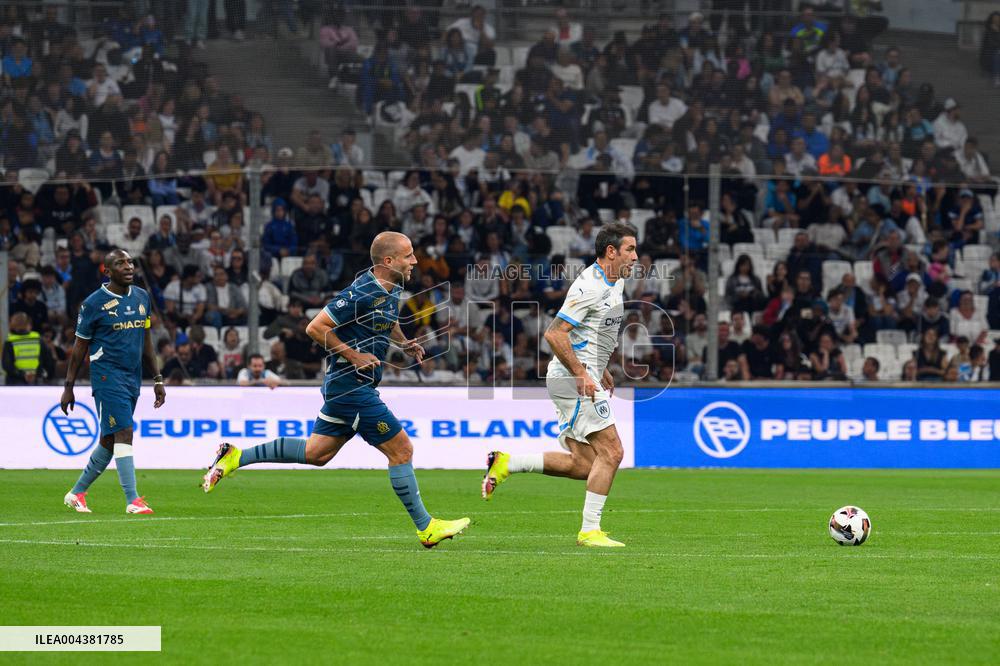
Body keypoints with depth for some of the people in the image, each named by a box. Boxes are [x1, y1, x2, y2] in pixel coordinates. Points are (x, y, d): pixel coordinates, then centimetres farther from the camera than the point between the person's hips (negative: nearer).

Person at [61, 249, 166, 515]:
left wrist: (157, 379, 15)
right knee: (124, 433, -15)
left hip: (132, 379, 6)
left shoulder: (142, 298, 11)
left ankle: (77, 493, 24)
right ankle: (133, 501, -17)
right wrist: (68, 387, 0)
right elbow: (80, 347, -1)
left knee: (109, 441, 10)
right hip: (107, 377, -6)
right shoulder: (94, 303, -6)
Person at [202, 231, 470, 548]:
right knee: (401, 450, -4)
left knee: (315, 453, 14)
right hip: (352, 387, -10)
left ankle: (235, 457, 18)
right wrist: (353, 355, -20)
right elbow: (316, 328, -20)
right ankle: (426, 527, 5)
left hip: (345, 384, 10)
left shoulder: (391, 289, 7)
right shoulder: (363, 293, -22)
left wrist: (404, 342, 13)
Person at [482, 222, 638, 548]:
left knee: (583, 466, 6)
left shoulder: (615, 283, 14)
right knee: (611, 451, -11)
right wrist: (582, 374, -22)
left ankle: (506, 463, 12)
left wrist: (601, 370, 24)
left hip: (583, 377, 10)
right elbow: (555, 334, -22)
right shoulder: (591, 286, -17)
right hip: (573, 377, -10)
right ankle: (590, 530, -7)